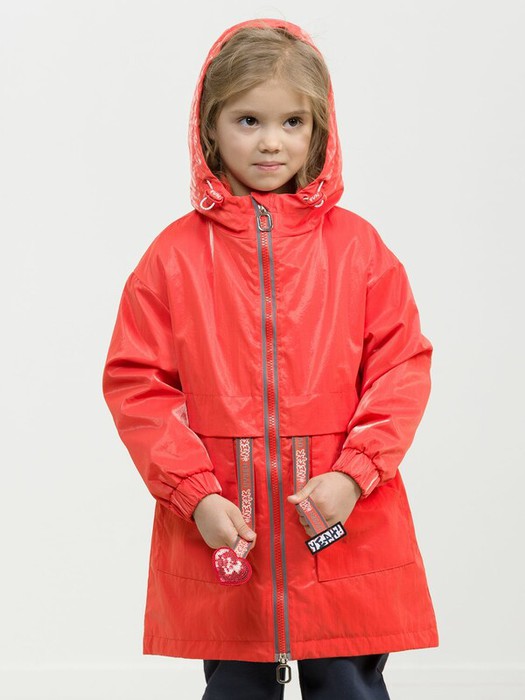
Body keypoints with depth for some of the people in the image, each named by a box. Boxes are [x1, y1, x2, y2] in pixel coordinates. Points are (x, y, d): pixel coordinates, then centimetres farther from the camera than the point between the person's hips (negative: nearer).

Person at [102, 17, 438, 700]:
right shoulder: (176, 254, 1)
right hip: (222, 530, 0)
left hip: (346, 531, 0)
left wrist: (354, 473, -12)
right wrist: (196, 494, -10)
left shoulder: (357, 245, 2)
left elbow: (403, 365, 0)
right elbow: (135, 384, -1)